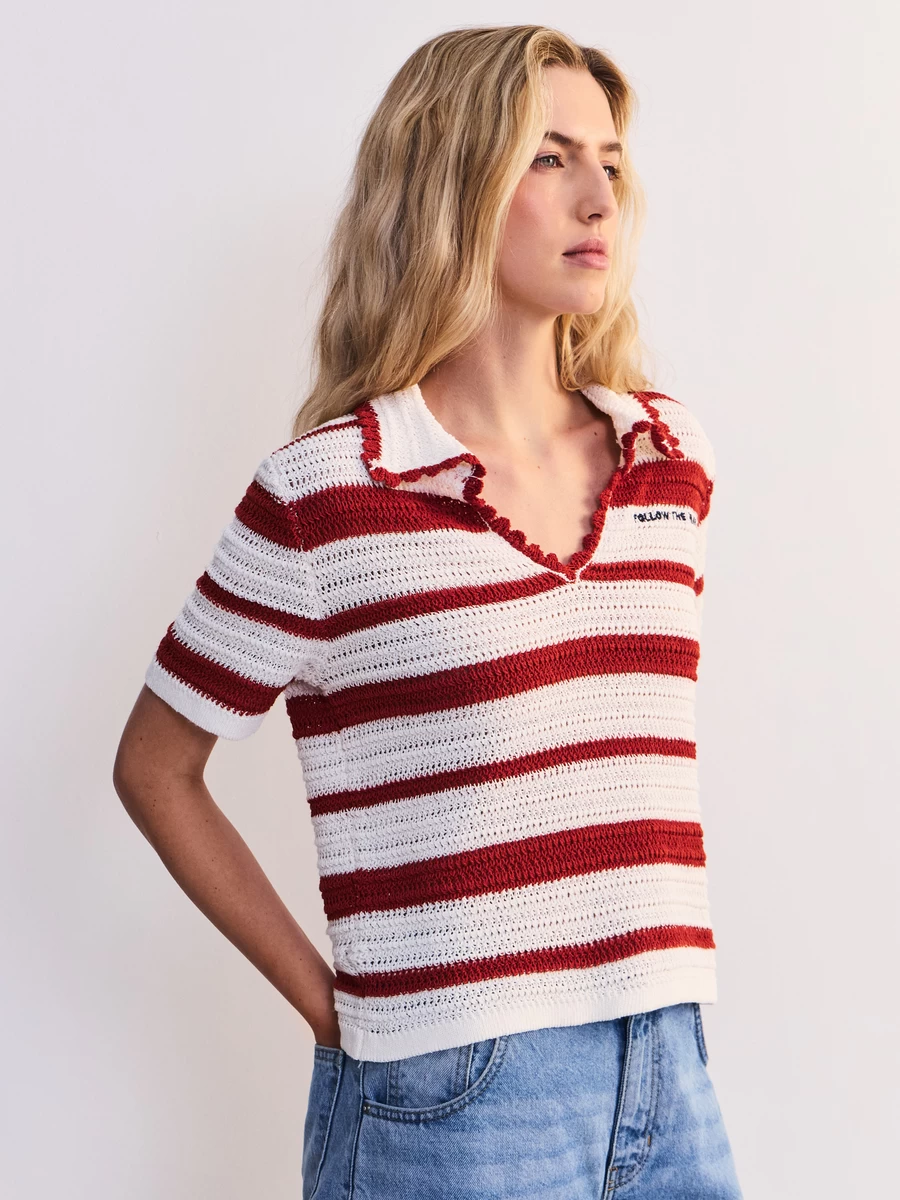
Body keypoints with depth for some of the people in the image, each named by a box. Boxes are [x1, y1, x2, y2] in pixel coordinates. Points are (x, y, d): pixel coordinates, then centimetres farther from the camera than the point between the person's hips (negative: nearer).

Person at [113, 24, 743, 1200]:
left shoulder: (677, 458, 5)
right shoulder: (326, 494, -10)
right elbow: (154, 767, -1)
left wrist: (648, 951, 9)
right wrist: (329, 1002, -2)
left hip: (672, 1070, 5)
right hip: (452, 1097, -4)